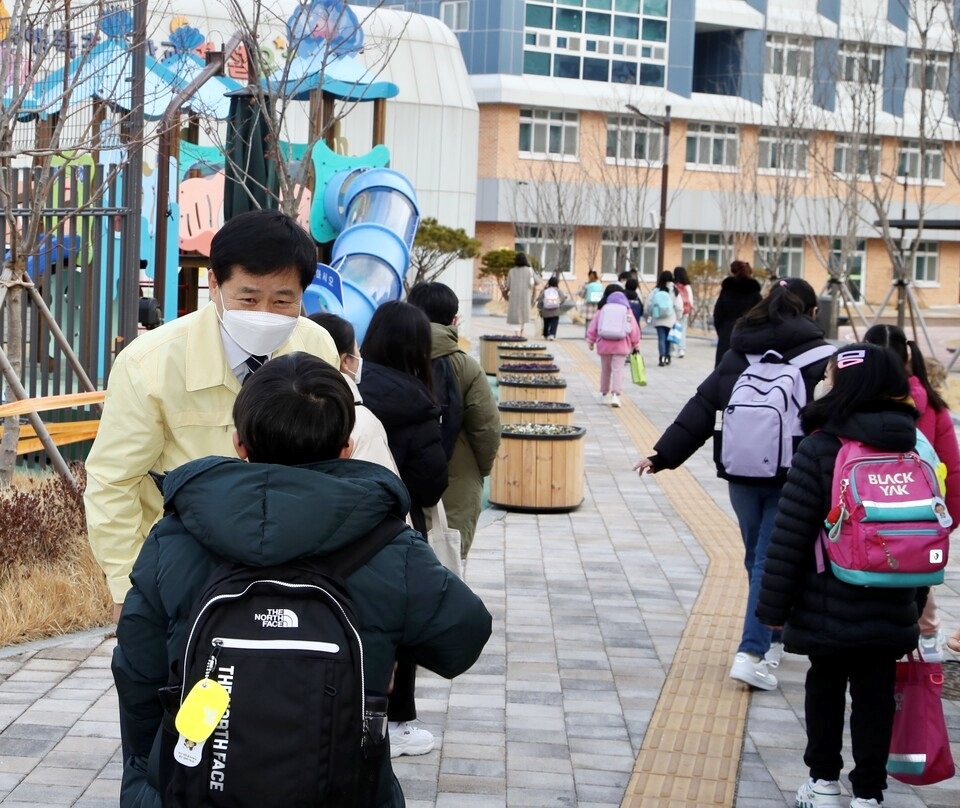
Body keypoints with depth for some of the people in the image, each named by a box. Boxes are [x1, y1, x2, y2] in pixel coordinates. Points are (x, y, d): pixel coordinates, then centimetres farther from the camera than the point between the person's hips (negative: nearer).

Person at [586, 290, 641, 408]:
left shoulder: (604, 310, 6)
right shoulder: (627, 312, 4)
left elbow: (593, 327, 5)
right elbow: (634, 329, 5)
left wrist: (591, 341, 14)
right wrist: (635, 343, 18)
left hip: (604, 345, 2)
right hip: (621, 345, -2)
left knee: (605, 369, 15)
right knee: (618, 370, -6)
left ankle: (605, 394, 26)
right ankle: (616, 394, -21)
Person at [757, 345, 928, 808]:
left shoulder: (821, 448, -14)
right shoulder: (913, 447, 3)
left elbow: (790, 534, -14)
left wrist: (774, 604, -6)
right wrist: (915, 598, 21)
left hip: (830, 607, -3)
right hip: (892, 609, 3)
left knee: (826, 686, 14)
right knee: (875, 694, 10)